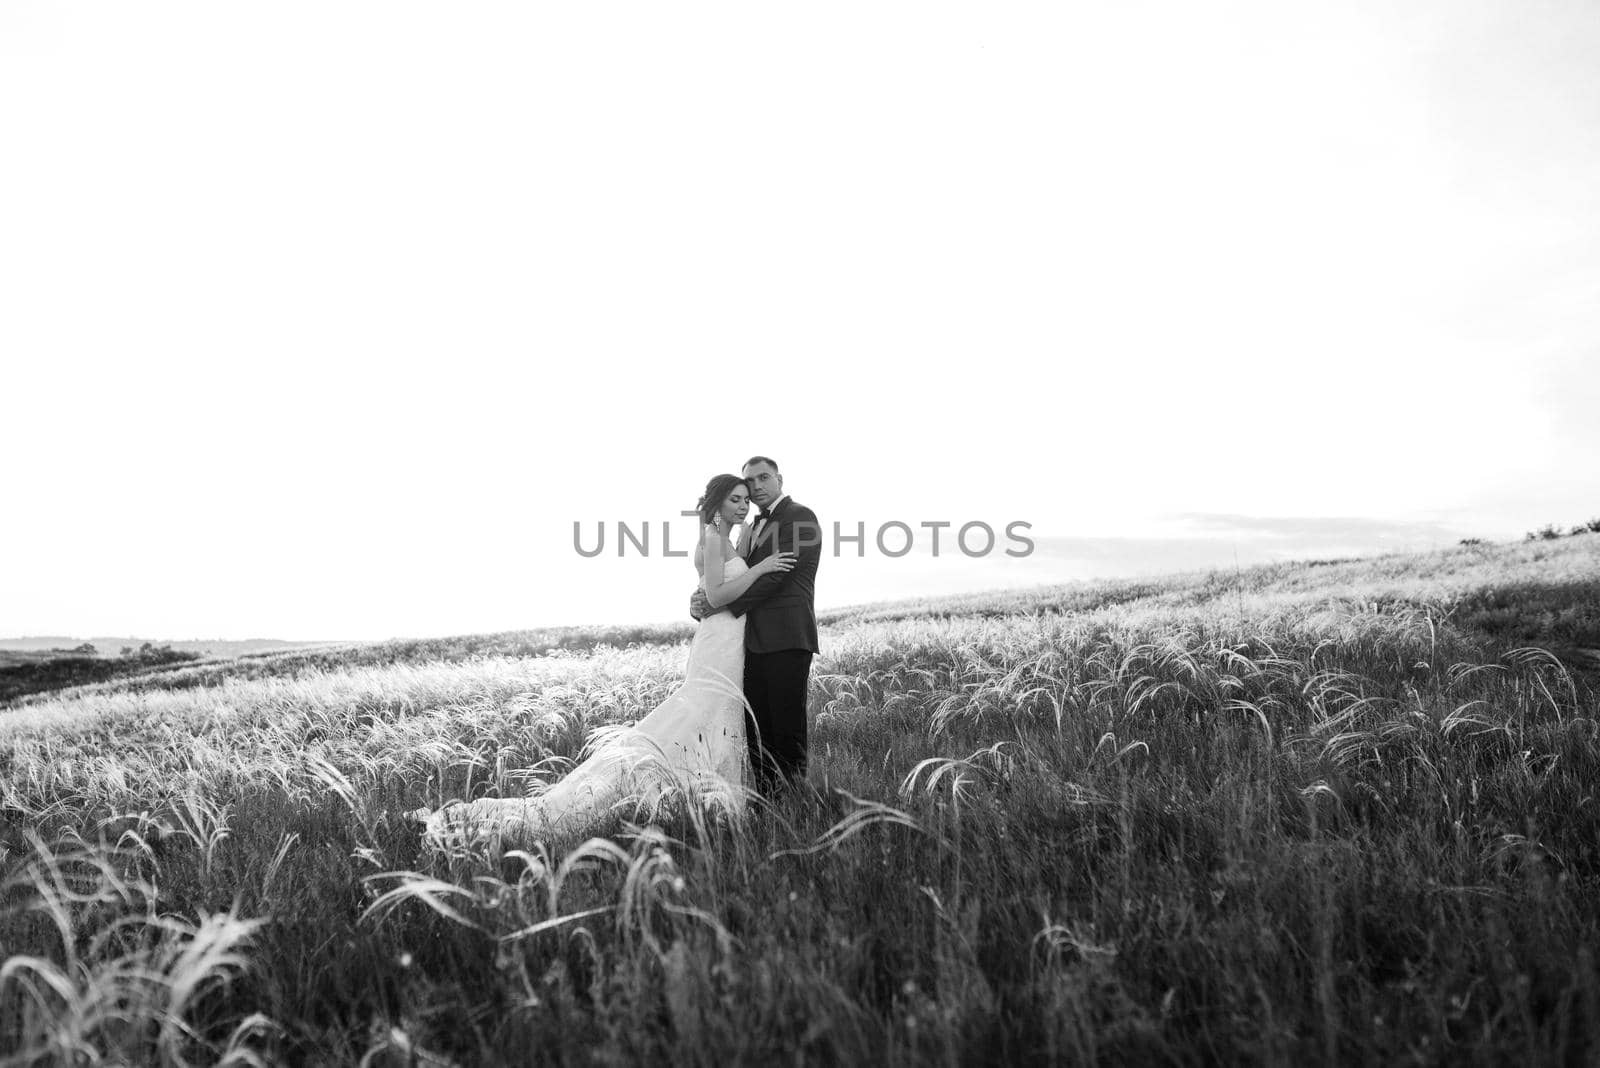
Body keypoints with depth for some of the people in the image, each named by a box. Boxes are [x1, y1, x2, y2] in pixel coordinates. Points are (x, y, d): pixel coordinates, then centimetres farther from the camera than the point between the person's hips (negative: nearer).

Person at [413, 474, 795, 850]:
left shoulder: (725, 541, 17)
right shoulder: (713, 538, -12)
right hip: (720, 646, -10)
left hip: (731, 647, 10)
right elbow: (716, 595, -21)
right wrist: (760, 568, -20)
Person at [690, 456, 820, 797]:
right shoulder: (758, 525, 23)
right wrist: (705, 596, 0)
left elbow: (773, 575, -14)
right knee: (757, 730, 9)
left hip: (787, 640, -8)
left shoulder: (800, 517, -6)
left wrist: (721, 605, -12)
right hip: (756, 641, 8)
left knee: (787, 730, -4)